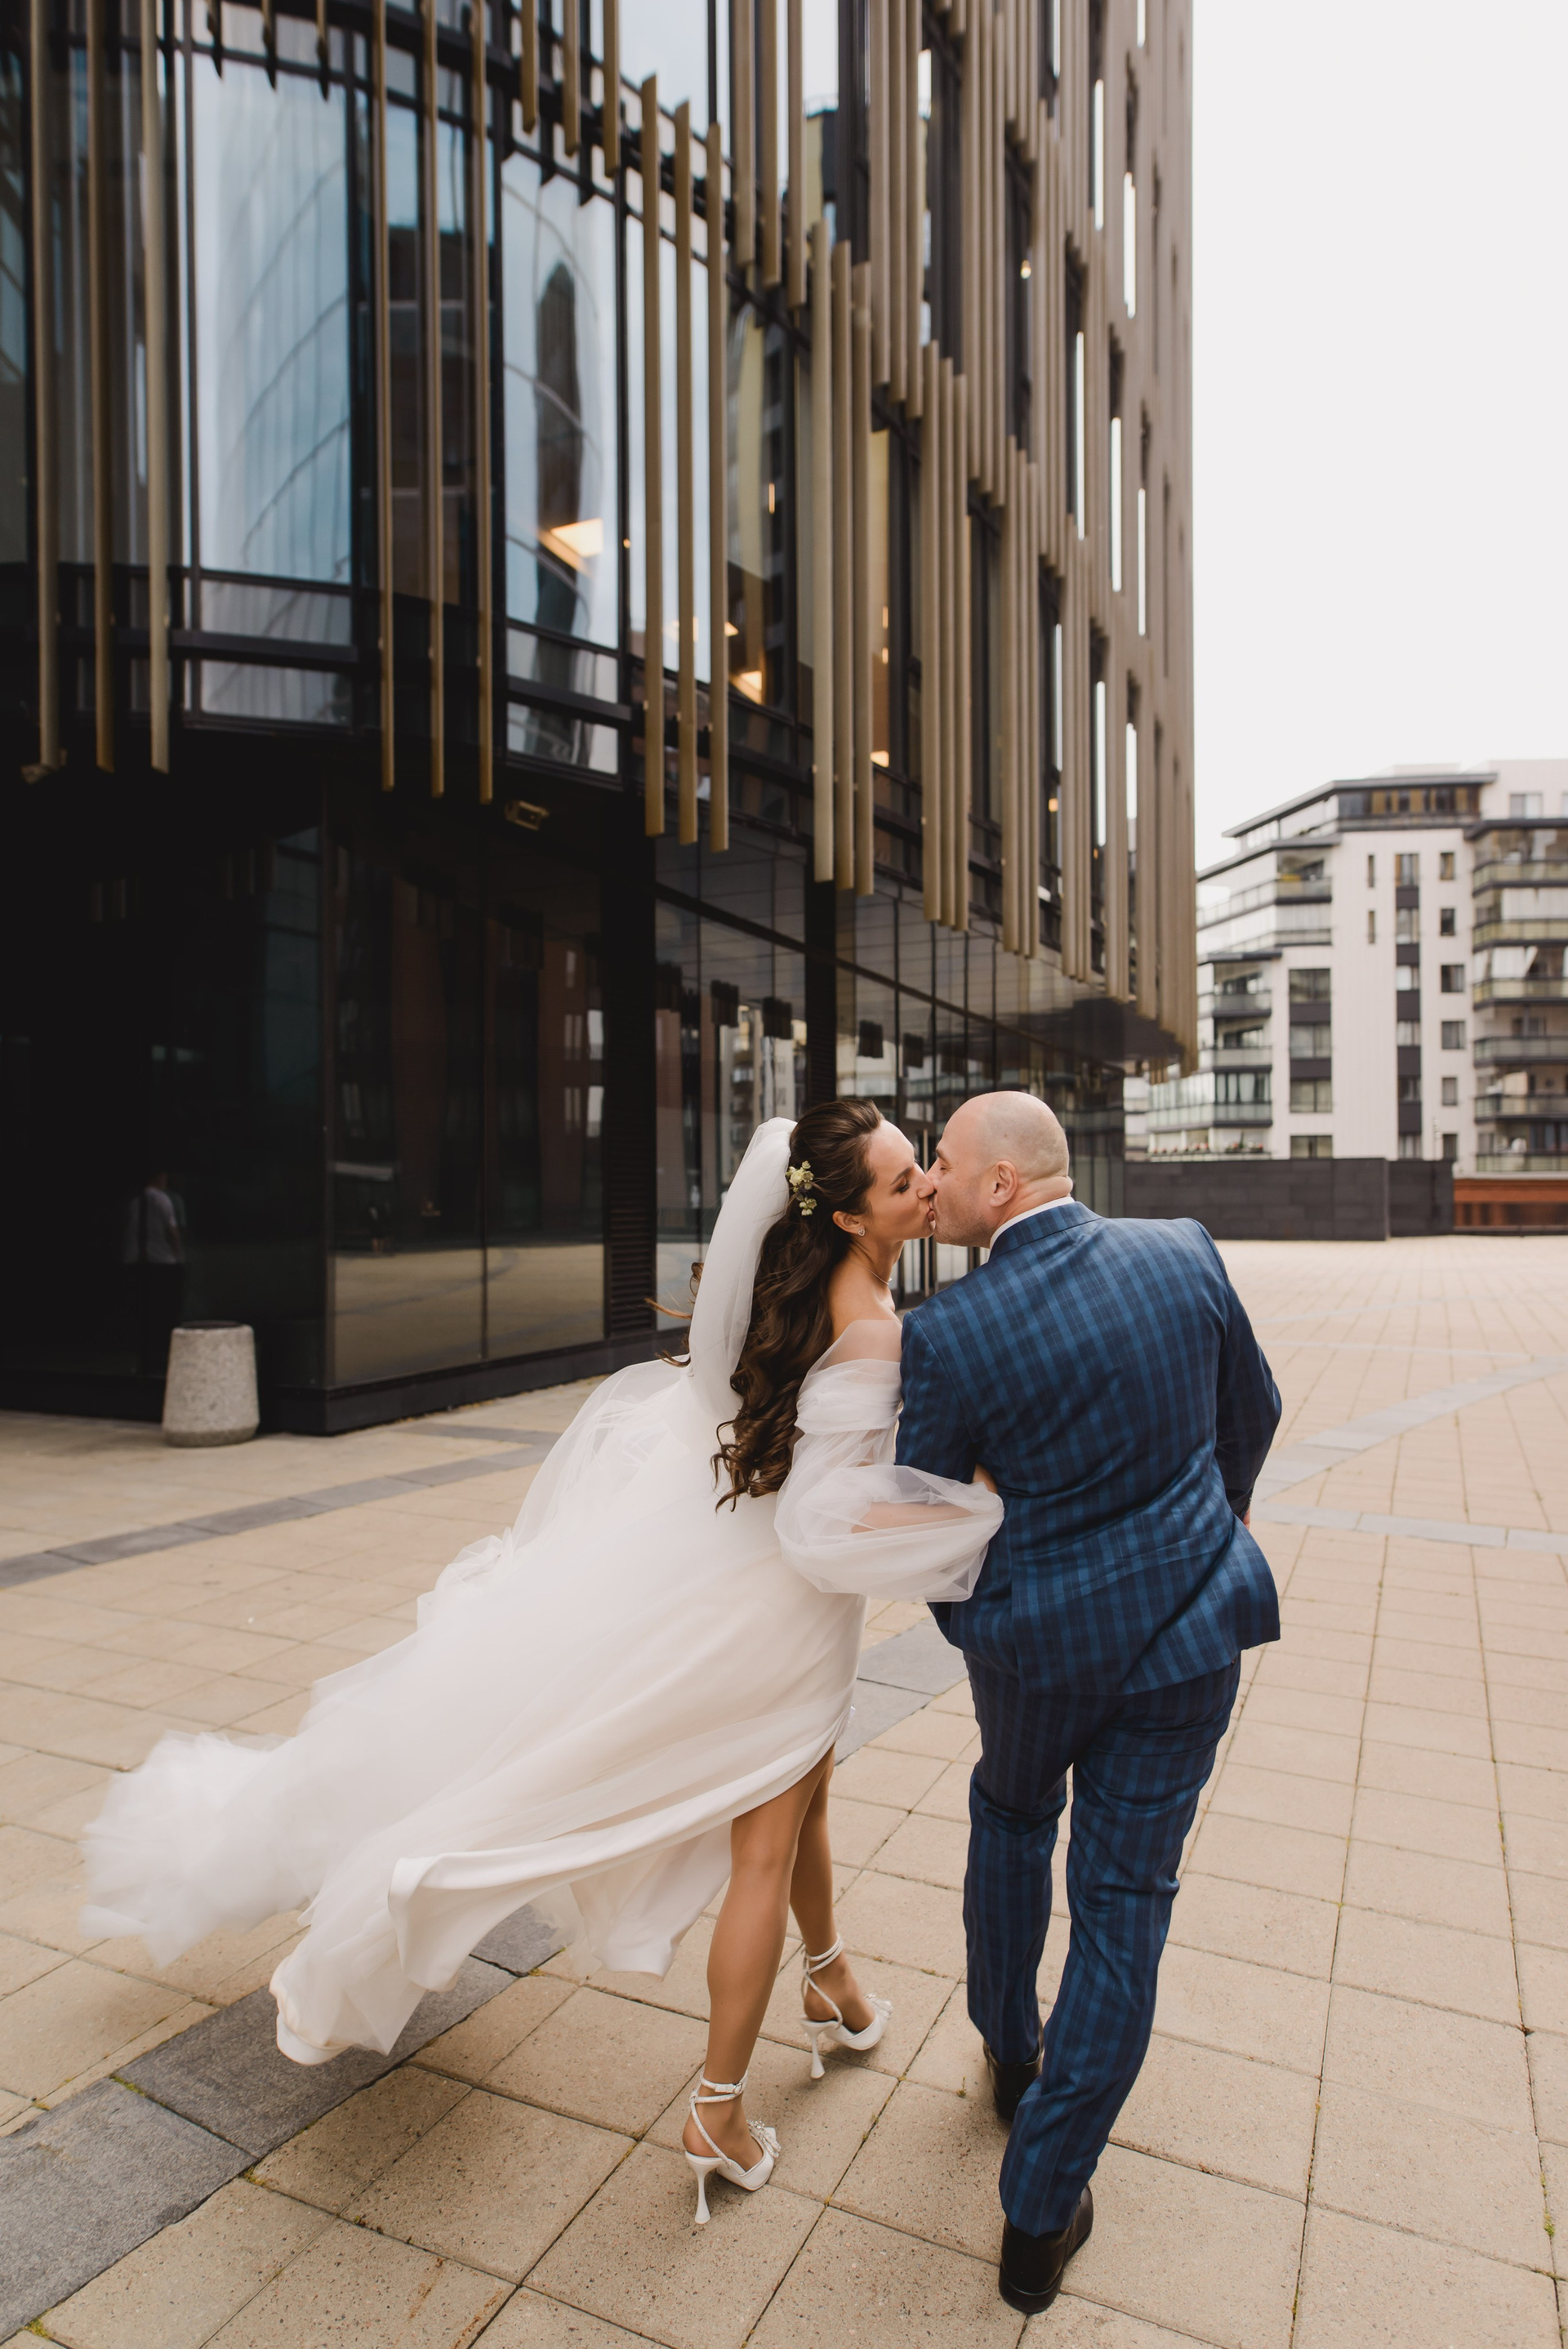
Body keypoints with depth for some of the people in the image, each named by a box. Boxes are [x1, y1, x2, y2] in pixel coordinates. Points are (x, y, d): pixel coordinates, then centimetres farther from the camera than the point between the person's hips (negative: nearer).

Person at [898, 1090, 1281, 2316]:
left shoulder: (947, 1333, -19)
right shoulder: (1183, 1254, -10)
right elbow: (1253, 1413, 5)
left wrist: (962, 1618, 14)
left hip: (1034, 1633, -1)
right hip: (1188, 1627, 2)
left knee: (1010, 1815, 30)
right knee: (1122, 1904, 13)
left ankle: (1010, 2050, 50)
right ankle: (1041, 2212, 26)